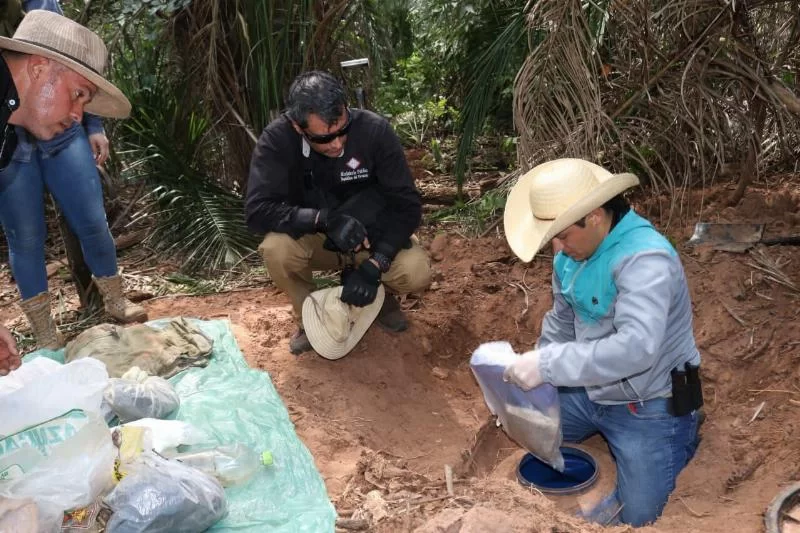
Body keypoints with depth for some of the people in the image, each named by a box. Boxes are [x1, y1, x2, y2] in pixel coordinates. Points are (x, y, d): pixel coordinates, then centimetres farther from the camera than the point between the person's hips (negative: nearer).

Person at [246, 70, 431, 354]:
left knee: (415, 274, -28)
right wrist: (323, 219, -42)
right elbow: (258, 210, -28)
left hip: (371, 235, 0)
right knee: (276, 249, -32)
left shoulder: (374, 130, -23)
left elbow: (407, 204, -20)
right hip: (313, 240, 0)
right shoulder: (277, 139, -23)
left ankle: (378, 290, 9)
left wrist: (373, 266, -31)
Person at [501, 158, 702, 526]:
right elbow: (562, 320, 12)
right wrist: (536, 372, 3)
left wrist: (548, 365, -41)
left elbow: (636, 348, -43)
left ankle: (681, 431, 17)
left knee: (636, 516, -7)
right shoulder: (573, 250, -4)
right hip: (589, 389, 8)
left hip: (649, 405, -8)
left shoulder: (646, 258, -31)